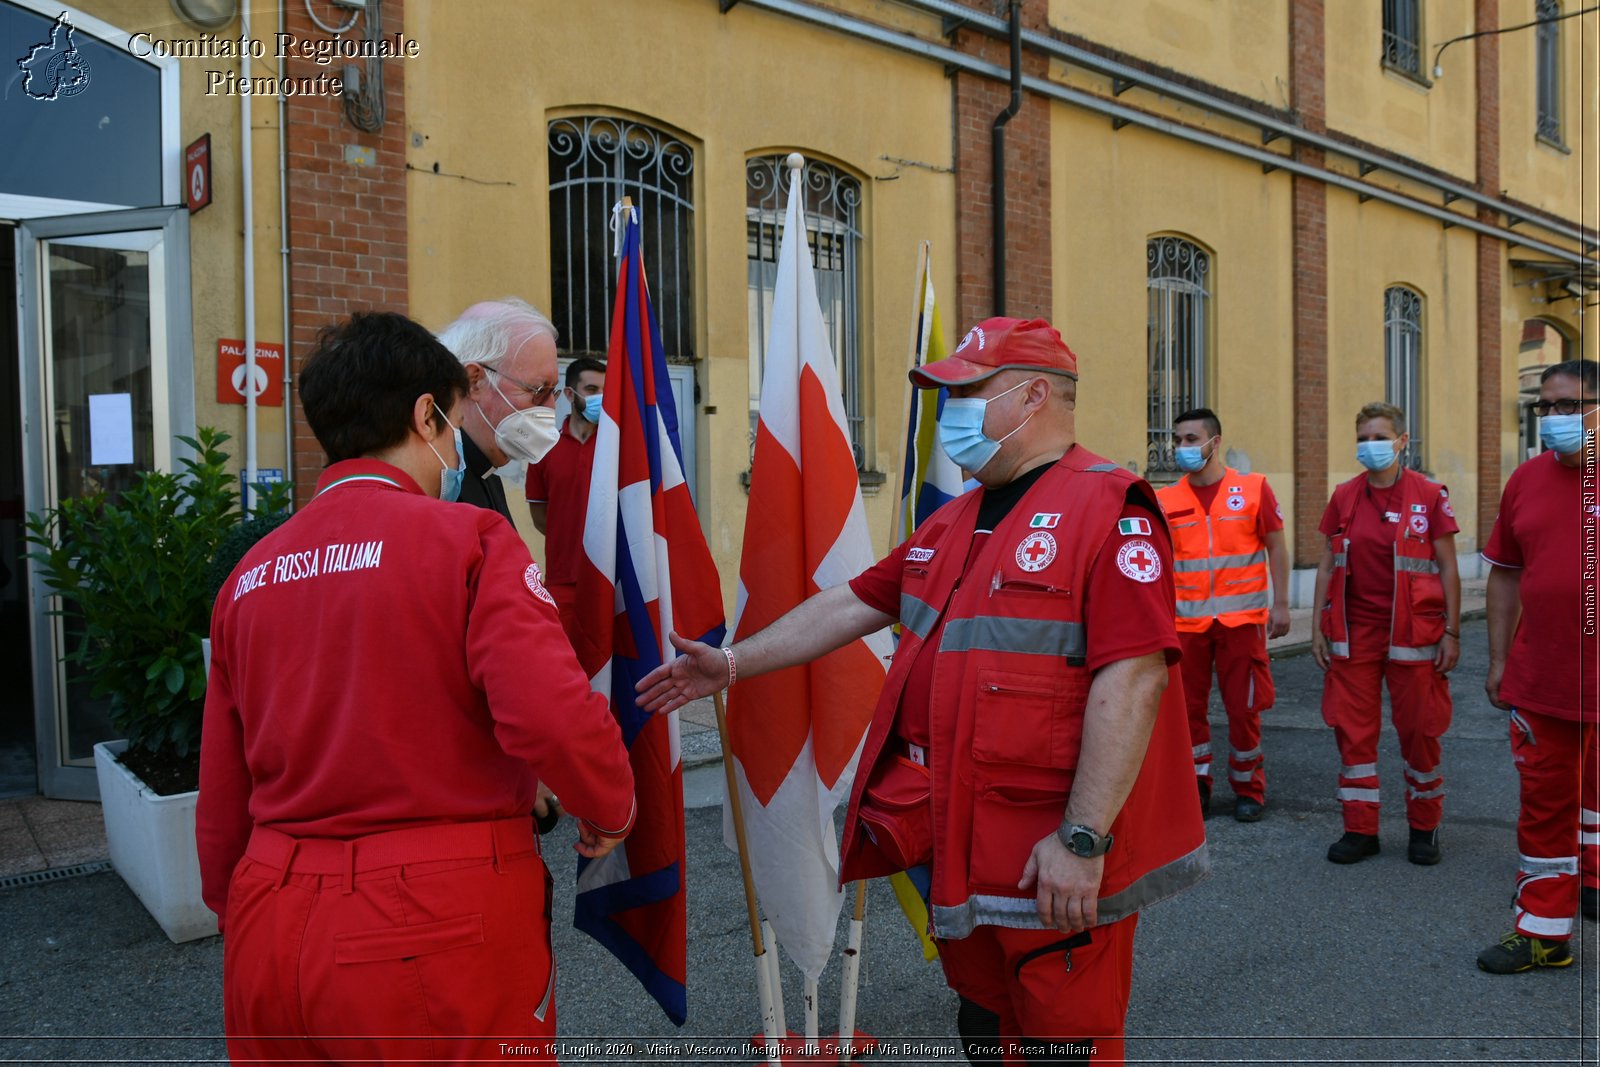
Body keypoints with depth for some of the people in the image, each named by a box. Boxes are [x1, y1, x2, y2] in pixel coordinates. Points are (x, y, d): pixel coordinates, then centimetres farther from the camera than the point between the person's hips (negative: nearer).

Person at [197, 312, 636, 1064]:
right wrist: (613, 805, -3)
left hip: (273, 931, 5)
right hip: (442, 932, -5)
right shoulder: (464, 538, -11)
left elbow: (221, 804, 11)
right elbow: (554, 717, -23)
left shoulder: (250, 572, 6)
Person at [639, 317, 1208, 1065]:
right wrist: (736, 662, 13)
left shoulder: (1108, 509, -15)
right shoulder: (954, 521, 13)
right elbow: (855, 603, 17)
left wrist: (1082, 838, -25)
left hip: (1057, 864, -8)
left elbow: (1133, 677, -23)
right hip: (956, 847, 8)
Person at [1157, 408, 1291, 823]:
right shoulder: (1167, 501, 4)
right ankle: (1196, 784, 23)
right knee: (1188, 705, 7)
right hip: (1186, 620, 2)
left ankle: (1248, 789, 20)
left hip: (1241, 617, -2)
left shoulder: (1253, 488, -1)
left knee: (1244, 707, 4)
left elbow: (1275, 546, 2)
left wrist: (1280, 603, -4)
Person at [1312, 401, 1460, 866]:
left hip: (1413, 633, -3)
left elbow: (1448, 568, -1)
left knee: (1419, 731, 6)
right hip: (1353, 631, 3)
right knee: (1352, 730, 4)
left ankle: (1424, 828, 23)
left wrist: (1452, 632, -4)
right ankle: (1360, 829, 15)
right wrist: (1319, 628, 5)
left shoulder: (1429, 496, -3)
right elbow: (1328, 566, 9)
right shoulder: (1344, 497, 6)